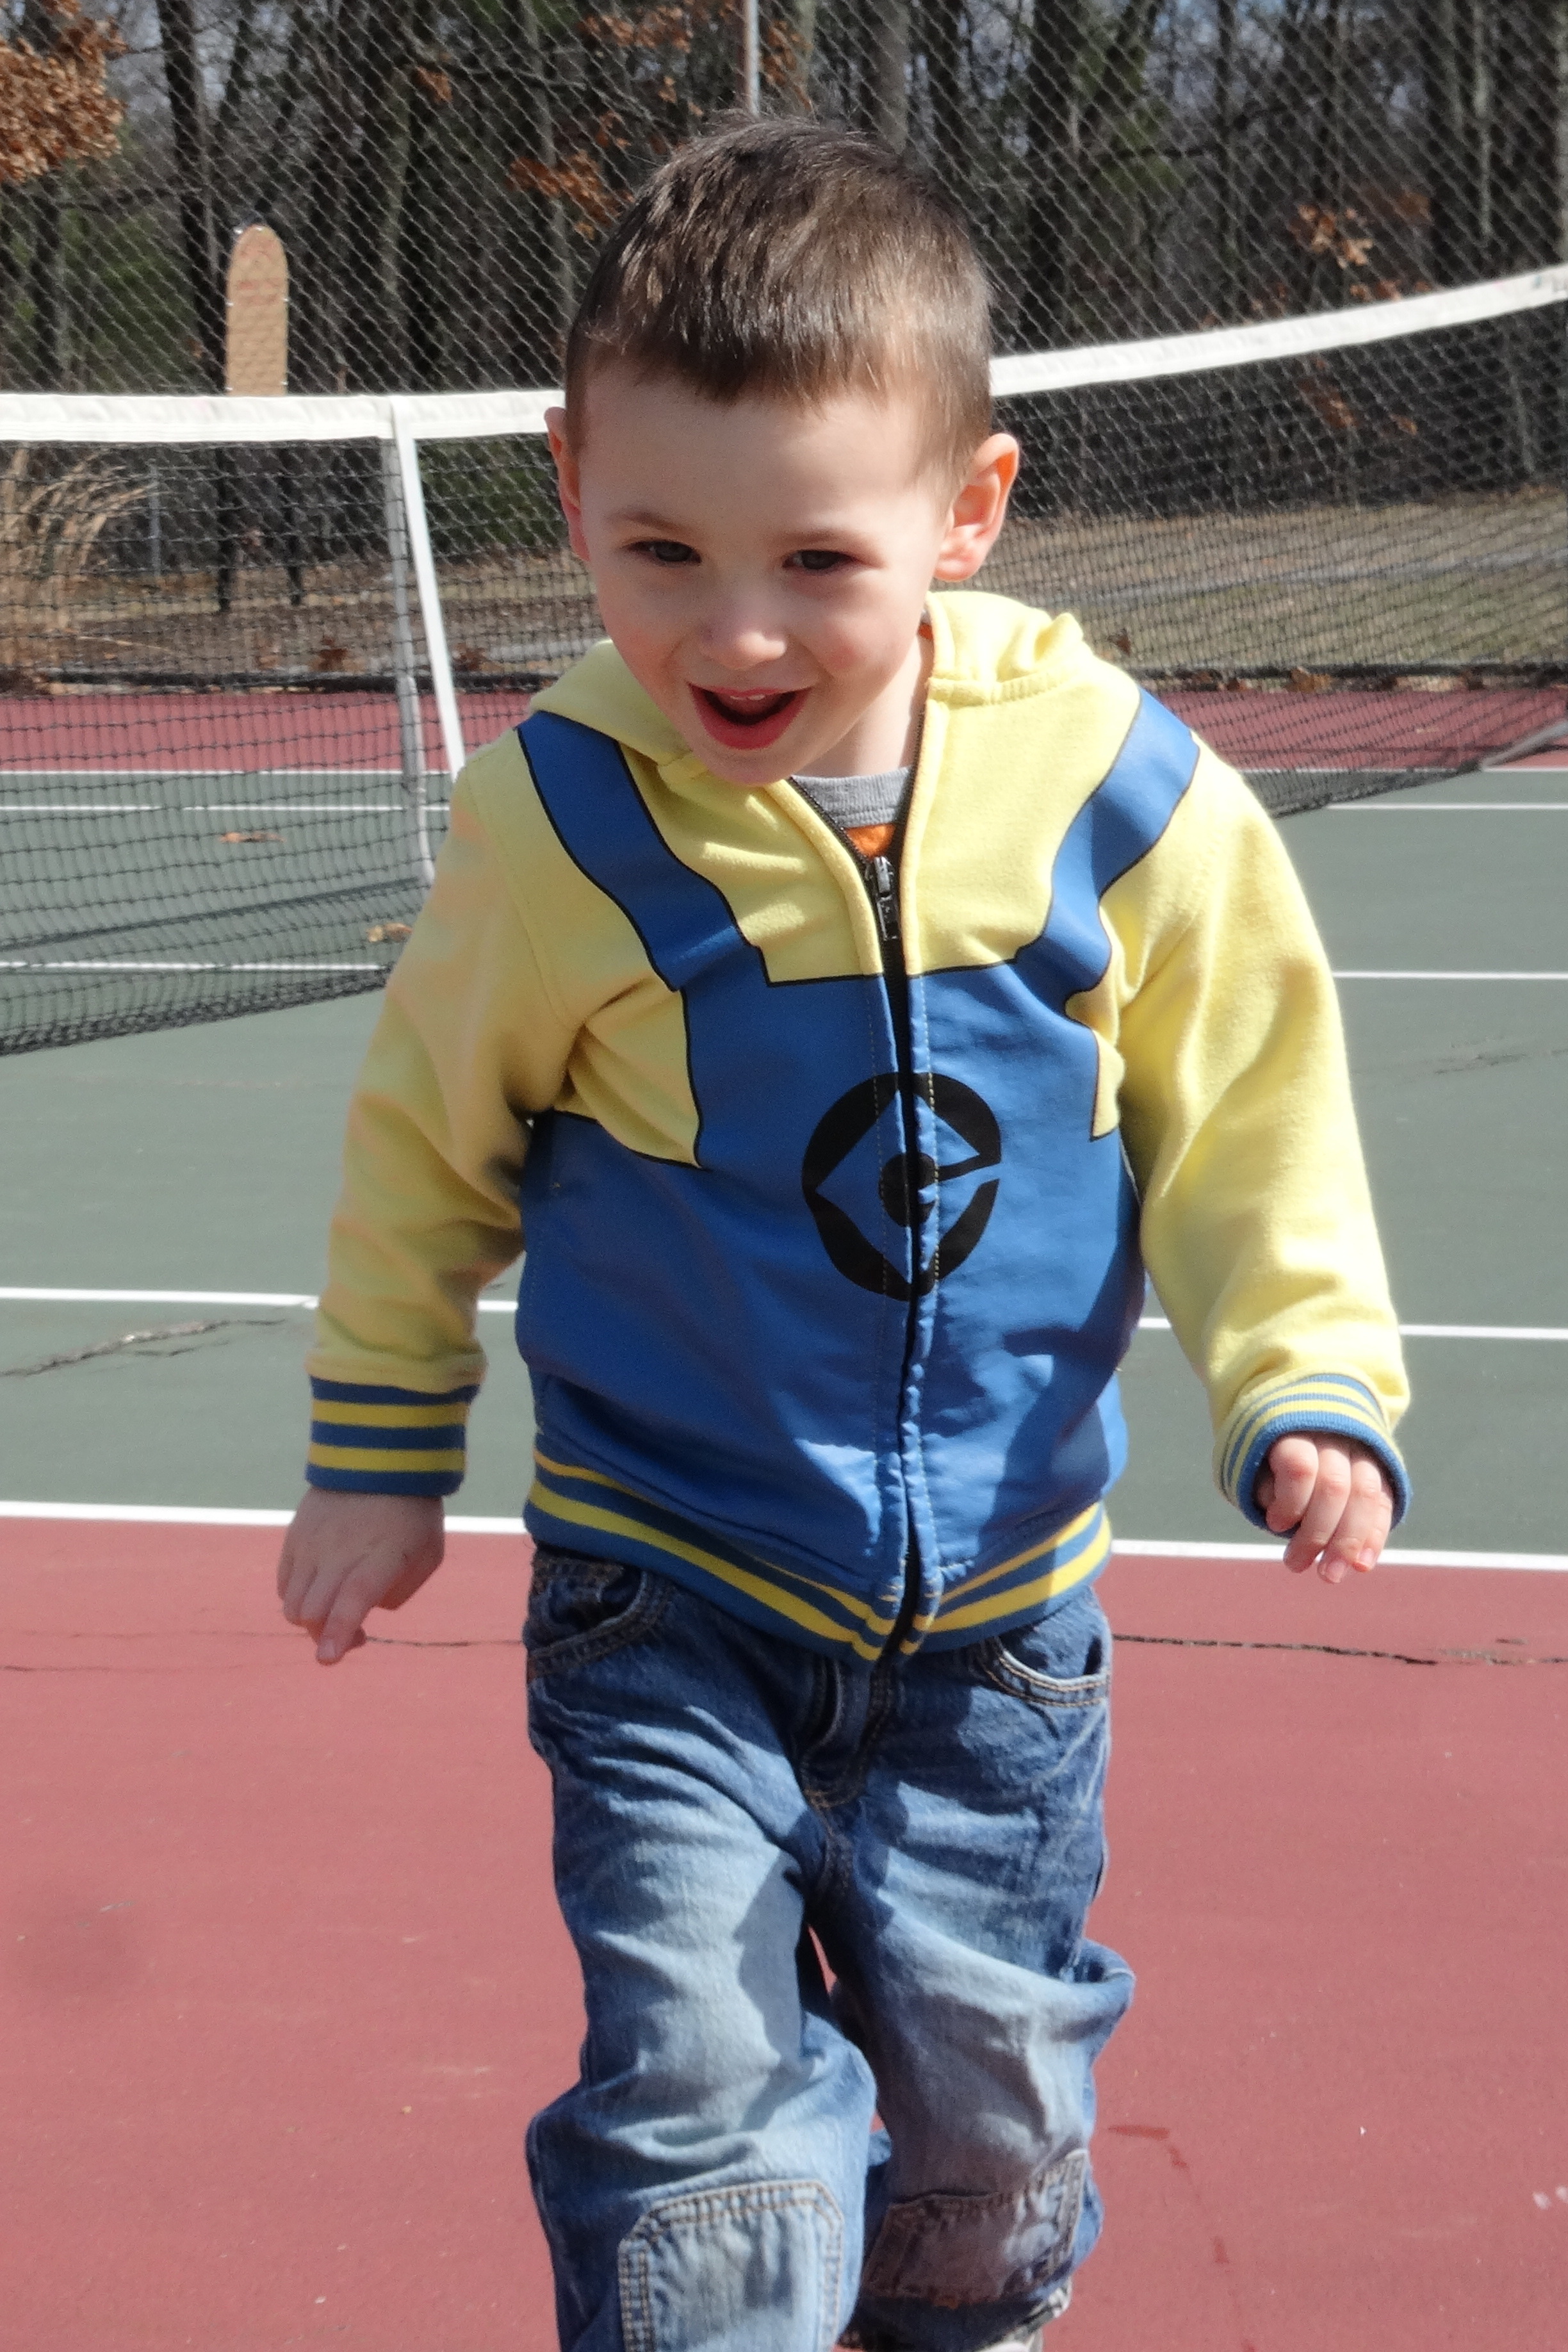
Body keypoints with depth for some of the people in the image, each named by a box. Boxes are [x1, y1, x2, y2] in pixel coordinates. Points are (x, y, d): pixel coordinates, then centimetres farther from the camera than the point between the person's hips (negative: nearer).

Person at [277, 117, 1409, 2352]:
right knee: (698, 2096, -13)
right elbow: (425, 1149, 2)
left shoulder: (1125, 803, -14)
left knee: (994, 2089, 17)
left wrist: (1309, 1392, -13)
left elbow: (1246, 1133, 1)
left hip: (999, 1605, 2)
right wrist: (375, 1457, 9)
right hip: (670, 1608, -2)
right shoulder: (557, 823, -15)